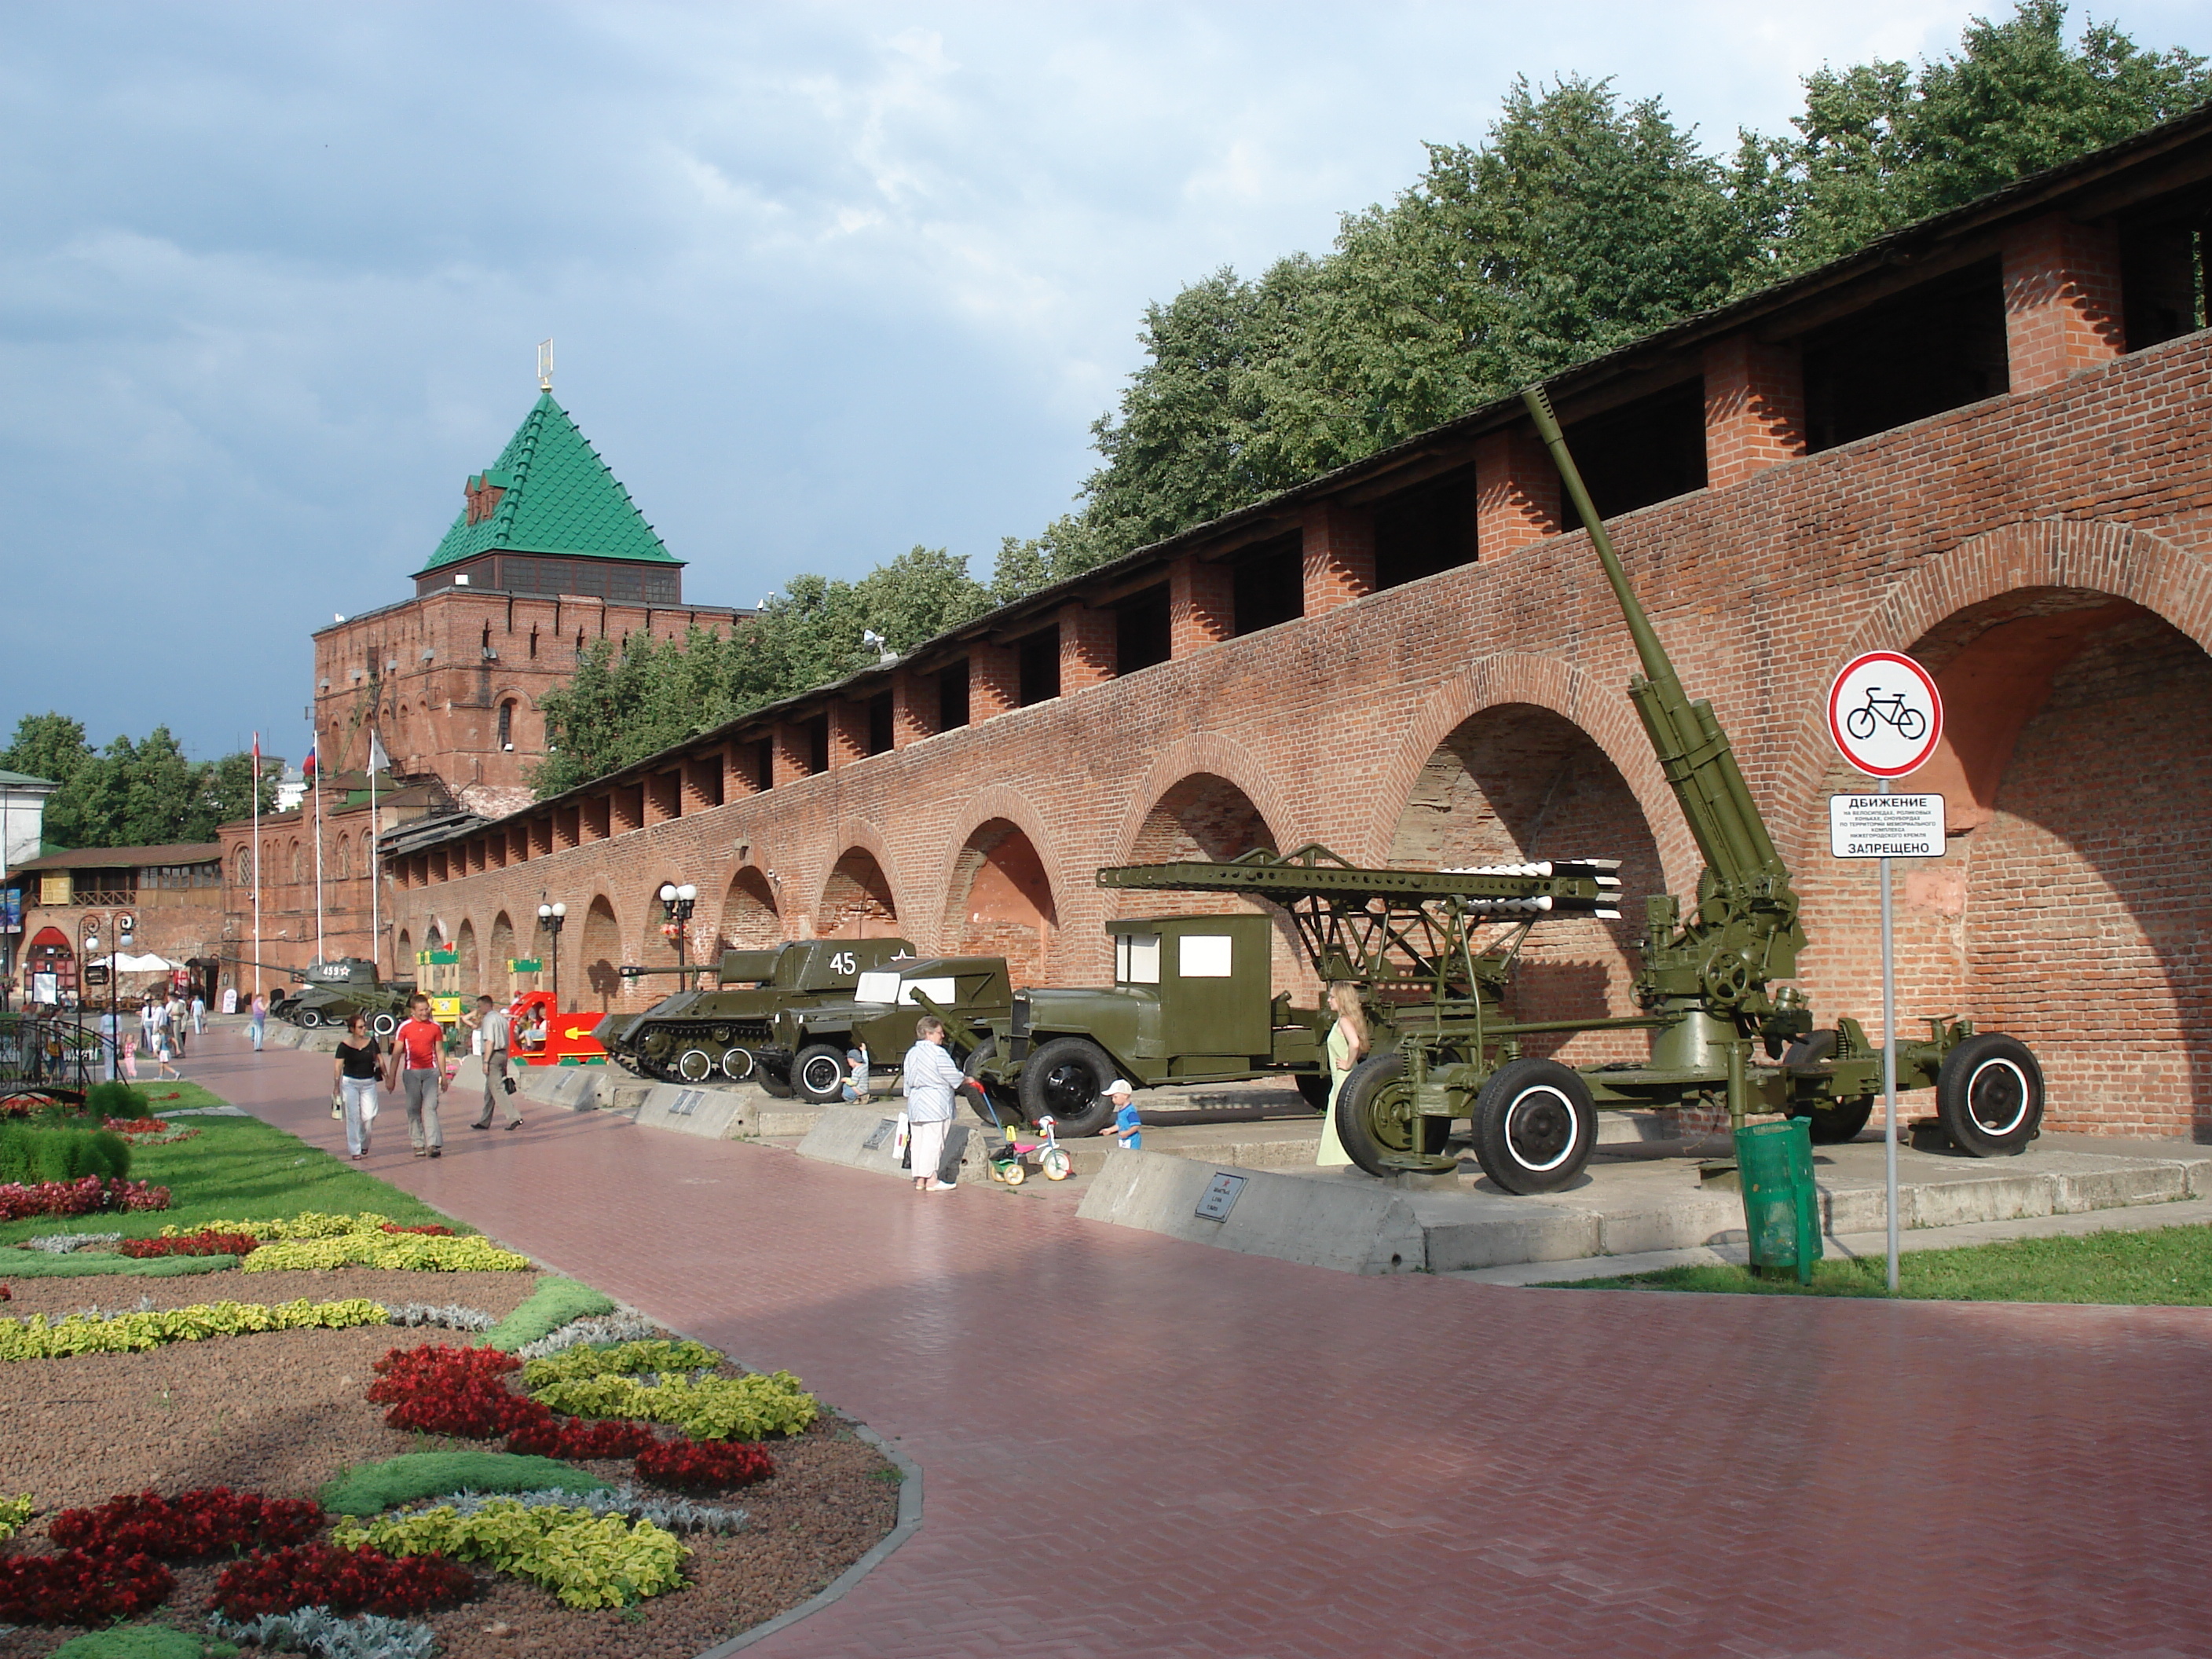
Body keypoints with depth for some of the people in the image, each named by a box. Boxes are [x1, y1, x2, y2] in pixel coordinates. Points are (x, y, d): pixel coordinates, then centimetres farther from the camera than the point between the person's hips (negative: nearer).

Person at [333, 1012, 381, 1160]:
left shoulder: (372, 1042, 2)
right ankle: (354, 1150, 6)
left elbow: (380, 1061, 9)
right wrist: (337, 1086, -12)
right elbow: (339, 1066, -6)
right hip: (350, 1082, -2)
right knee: (353, 1117, -2)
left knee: (369, 1116, -5)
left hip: (369, 1082, 2)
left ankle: (364, 1143, 22)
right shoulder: (345, 1045, -6)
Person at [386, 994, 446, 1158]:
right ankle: (418, 1144, 10)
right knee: (413, 1109, 4)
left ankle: (432, 1144, -17)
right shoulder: (404, 1028, 1)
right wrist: (391, 1077, 1)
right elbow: (396, 1054, 3)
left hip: (430, 1071, 0)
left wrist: (443, 1075, 13)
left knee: (430, 1107, -10)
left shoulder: (435, 1027, 6)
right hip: (411, 1072, 0)